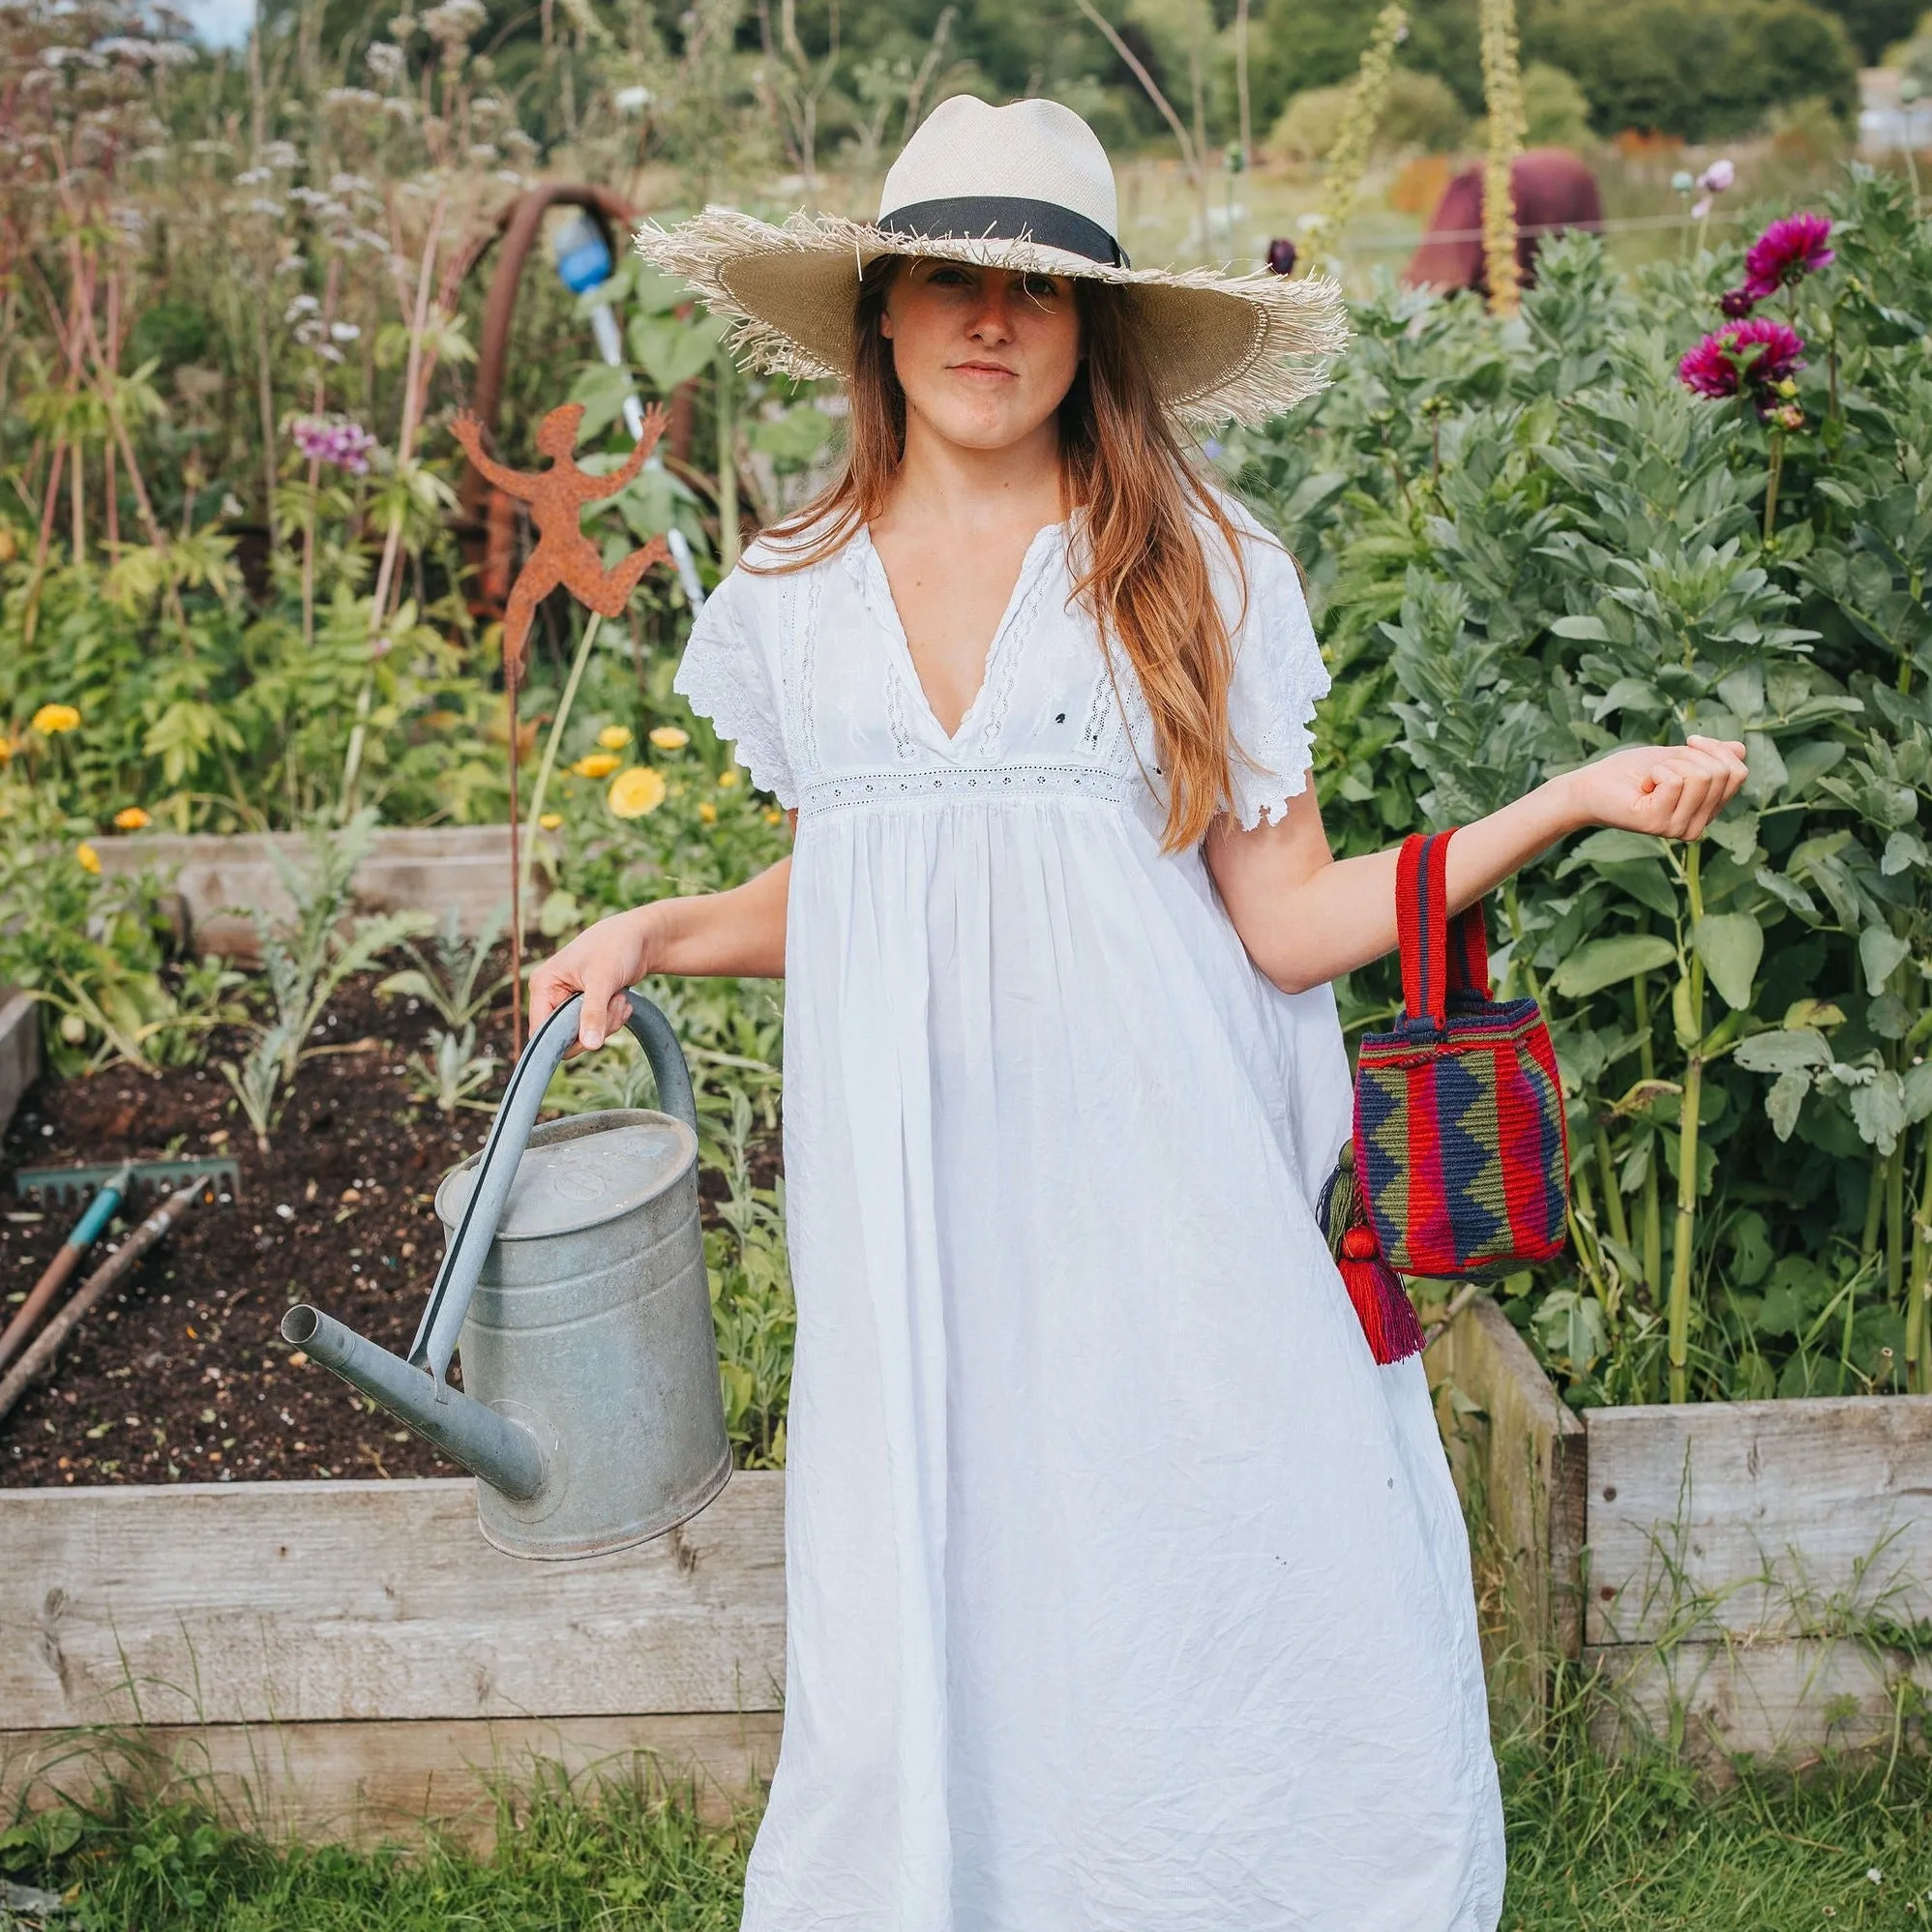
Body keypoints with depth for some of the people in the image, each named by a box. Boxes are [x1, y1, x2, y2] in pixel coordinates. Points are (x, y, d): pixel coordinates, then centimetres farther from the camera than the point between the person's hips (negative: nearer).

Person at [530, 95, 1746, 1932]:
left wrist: (1570, 798, -10)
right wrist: (649, 932, 5)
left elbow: (1285, 922, -2)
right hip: (915, 1214, 2)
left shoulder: (1200, 572, 2)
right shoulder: (794, 594, 9)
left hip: (1152, 1204, -1)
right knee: (932, 1654, 3)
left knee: (1220, 1636, -3)